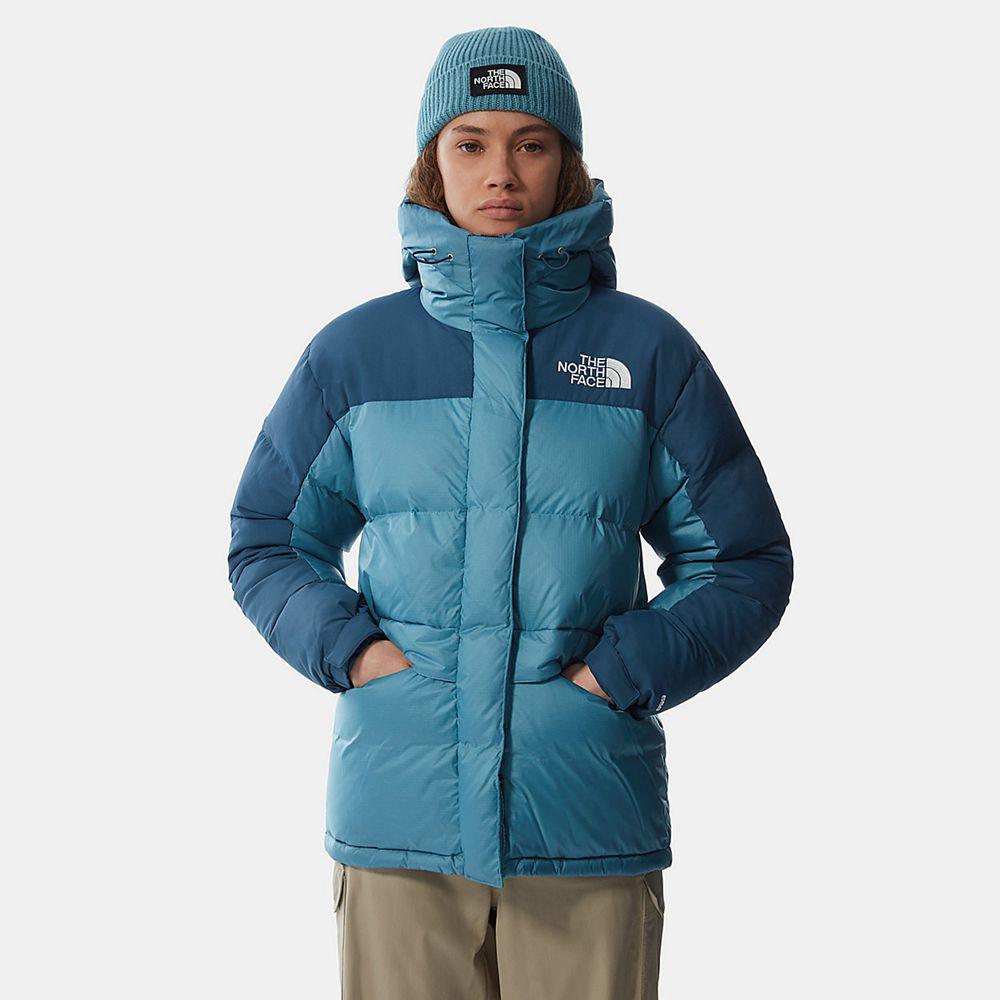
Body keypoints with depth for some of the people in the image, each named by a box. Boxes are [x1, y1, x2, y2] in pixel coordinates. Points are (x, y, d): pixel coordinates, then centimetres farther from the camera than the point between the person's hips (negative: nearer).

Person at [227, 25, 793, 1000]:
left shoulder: (647, 351, 3)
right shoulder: (356, 353, 5)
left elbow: (745, 563, 9)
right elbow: (265, 542, 14)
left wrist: (626, 669, -5)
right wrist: (347, 646, -4)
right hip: (399, 827, 1)